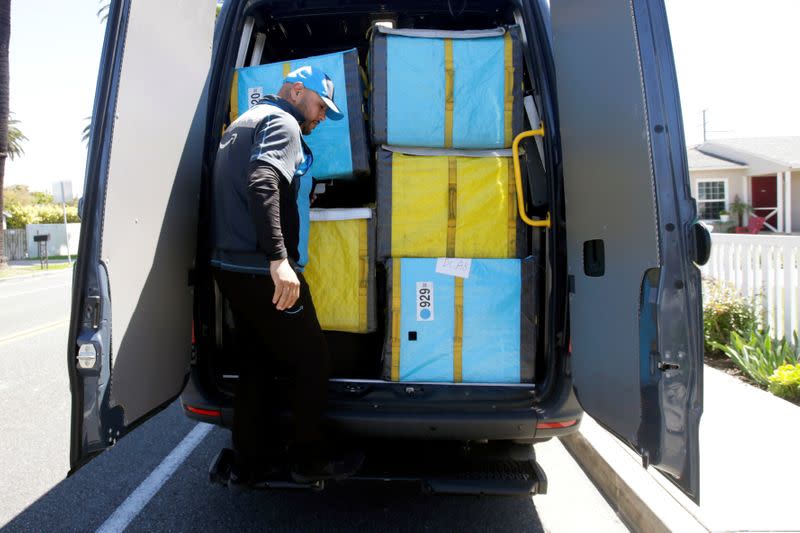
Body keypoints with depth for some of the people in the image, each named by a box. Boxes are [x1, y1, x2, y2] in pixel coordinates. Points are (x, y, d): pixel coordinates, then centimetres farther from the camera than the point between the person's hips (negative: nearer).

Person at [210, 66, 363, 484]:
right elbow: (262, 185, -25)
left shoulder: (245, 122, 23)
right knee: (311, 359, 3)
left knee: (256, 360, 16)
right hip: (262, 269, -10)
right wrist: (279, 258, -33)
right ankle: (310, 459, 15)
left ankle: (250, 461, 26)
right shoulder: (282, 123, -7)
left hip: (231, 266, 10)